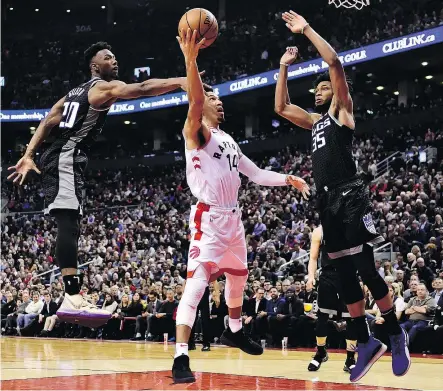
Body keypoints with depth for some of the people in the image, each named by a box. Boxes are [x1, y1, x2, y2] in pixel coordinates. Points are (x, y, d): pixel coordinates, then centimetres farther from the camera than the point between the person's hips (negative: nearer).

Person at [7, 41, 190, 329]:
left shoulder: (74, 93, 26)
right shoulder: (105, 87, -2)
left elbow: (48, 123, 21)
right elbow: (140, 89, -20)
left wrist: (29, 156, 16)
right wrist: (179, 82, -28)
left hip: (60, 158, 10)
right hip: (68, 158, -10)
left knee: (69, 225, 10)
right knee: (68, 222, -22)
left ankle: (71, 296, 11)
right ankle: (73, 297, -35)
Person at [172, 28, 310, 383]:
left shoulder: (228, 140, 19)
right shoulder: (196, 132, -7)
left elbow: (256, 174, 25)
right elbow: (194, 103, -29)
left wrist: (289, 179, 15)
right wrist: (191, 60, -43)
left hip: (233, 217, 9)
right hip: (208, 217, -9)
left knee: (238, 274, 25)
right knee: (197, 281, -21)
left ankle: (234, 331, 49)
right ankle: (181, 357, -27)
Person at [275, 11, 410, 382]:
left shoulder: (342, 110, 3)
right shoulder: (315, 121, 23)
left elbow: (335, 62, -9)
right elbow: (281, 107, 26)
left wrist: (306, 29, -4)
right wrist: (284, 67, 22)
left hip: (351, 197, -8)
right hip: (328, 201, 8)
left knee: (366, 269, -9)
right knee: (345, 275, 6)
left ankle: (396, 336, 2)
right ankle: (366, 343, 10)